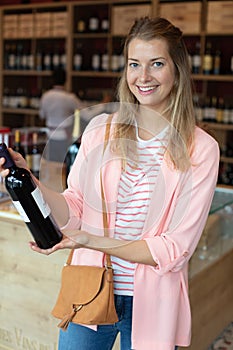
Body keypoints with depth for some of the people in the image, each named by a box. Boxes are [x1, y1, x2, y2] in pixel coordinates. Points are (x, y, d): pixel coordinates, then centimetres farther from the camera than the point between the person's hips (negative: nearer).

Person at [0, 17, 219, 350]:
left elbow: (175, 250, -13)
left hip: (152, 303, -1)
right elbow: (73, 212, -1)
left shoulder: (201, 149, -10)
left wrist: (92, 240, -21)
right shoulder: (100, 130, -3)